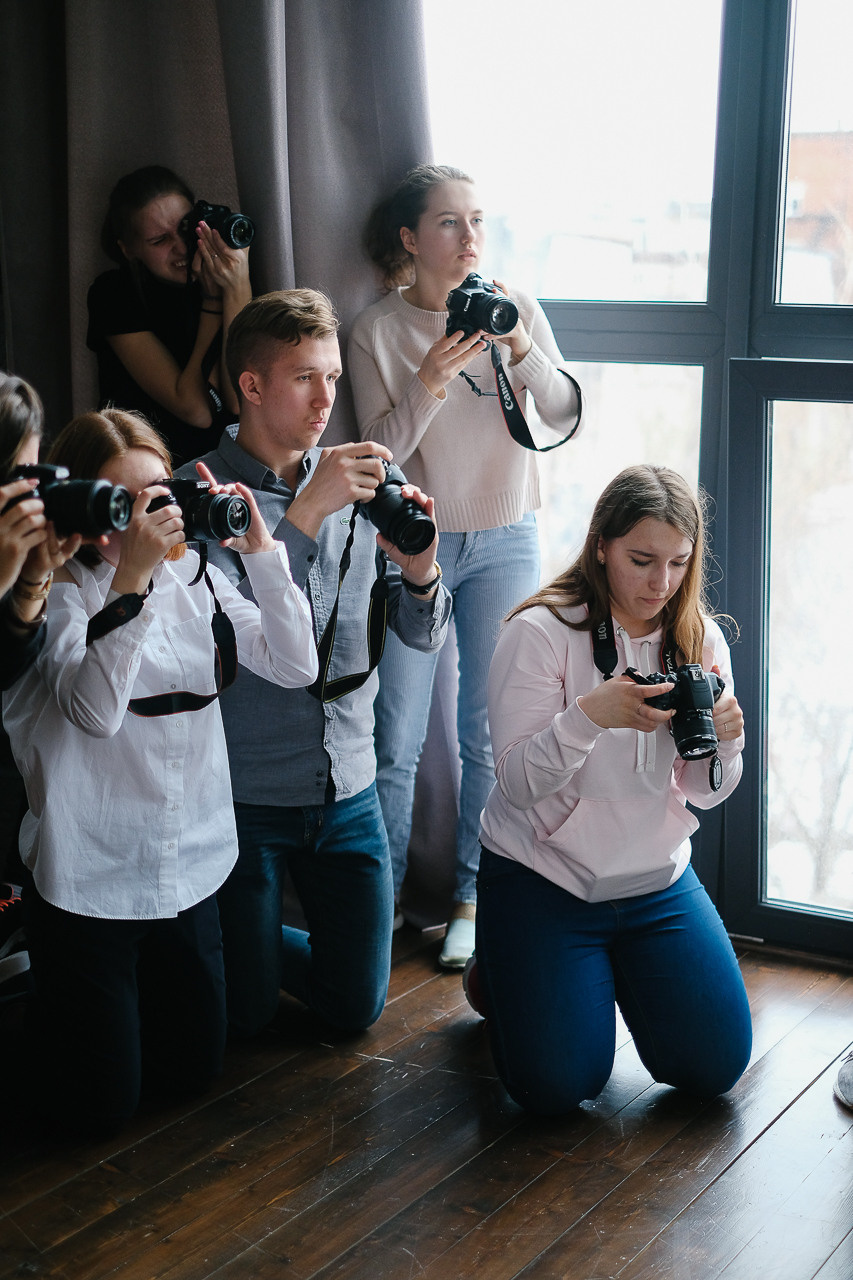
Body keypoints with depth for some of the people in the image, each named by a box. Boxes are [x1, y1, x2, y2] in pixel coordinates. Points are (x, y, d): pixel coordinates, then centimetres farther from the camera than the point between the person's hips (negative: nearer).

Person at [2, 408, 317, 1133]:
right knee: (101, 1102, 4)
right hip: (91, 881, -5)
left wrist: (262, 551, -12)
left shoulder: (193, 575, 3)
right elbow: (94, 711, -30)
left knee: (194, 1069, 18)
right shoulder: (65, 592, -13)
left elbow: (296, 666, -3)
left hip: (191, 871, 5)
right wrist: (130, 580, -34)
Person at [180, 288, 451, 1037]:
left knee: (357, 1007, 11)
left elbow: (424, 634, 3)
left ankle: (259, 943, 37)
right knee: (246, 1017, 7)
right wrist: (306, 513, -29)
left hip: (347, 789, 4)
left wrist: (418, 565, -18)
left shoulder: (358, 489, 2)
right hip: (242, 794, -4)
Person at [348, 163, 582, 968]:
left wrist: (521, 348, -20)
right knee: (396, 740, -1)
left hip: (505, 540, 2)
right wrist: (428, 383, -25)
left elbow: (563, 421, -4)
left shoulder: (519, 312, 1)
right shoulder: (377, 331, -4)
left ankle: (472, 899, 19)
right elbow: (380, 448, -9)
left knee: (490, 732, 5)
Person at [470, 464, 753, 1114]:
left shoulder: (699, 638, -1)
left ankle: (617, 972, 25)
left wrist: (723, 742, -21)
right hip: (542, 878, -4)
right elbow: (517, 785, -18)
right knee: (557, 1084, -12)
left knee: (715, 1063, -4)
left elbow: (704, 793, 2)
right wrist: (591, 715, -35)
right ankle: (501, 972, 21)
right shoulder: (541, 633, -15)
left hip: (656, 880, 5)